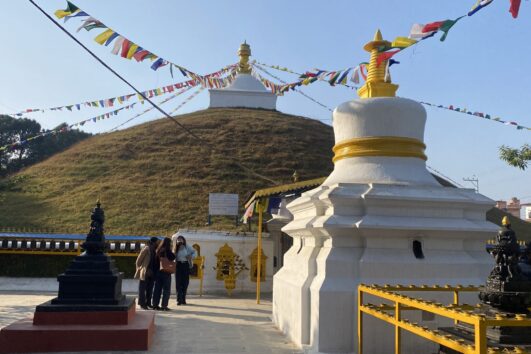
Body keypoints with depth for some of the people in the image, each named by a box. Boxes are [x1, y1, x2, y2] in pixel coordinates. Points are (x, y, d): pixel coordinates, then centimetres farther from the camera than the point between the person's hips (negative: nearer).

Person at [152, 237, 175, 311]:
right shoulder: (167, 251, -13)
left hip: (158, 272, 6)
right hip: (166, 272, -6)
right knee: (166, 289, 1)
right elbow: (173, 258, -10)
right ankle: (164, 305, -1)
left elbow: (155, 261, 8)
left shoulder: (158, 251, 6)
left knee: (157, 289, 12)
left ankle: (155, 304, 16)